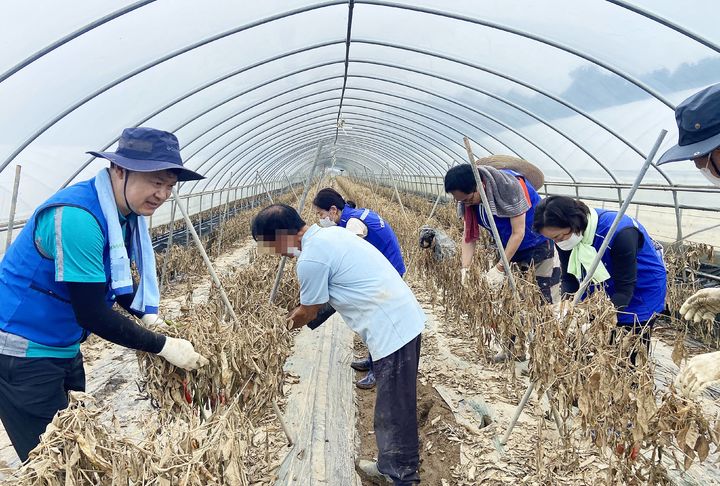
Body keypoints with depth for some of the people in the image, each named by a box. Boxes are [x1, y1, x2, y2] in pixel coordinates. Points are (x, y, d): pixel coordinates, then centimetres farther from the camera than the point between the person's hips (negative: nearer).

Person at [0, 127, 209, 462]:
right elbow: (92, 314, -27)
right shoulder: (77, 218, -28)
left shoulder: (125, 212, -1)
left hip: (65, 348, 9)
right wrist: (163, 346, -22)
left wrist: (148, 316, -4)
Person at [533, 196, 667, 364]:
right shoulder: (565, 236, -18)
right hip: (606, 289, 5)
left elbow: (624, 290, -30)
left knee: (633, 354, 2)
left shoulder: (619, 233, -35)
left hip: (642, 290, -5)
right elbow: (569, 279, -10)